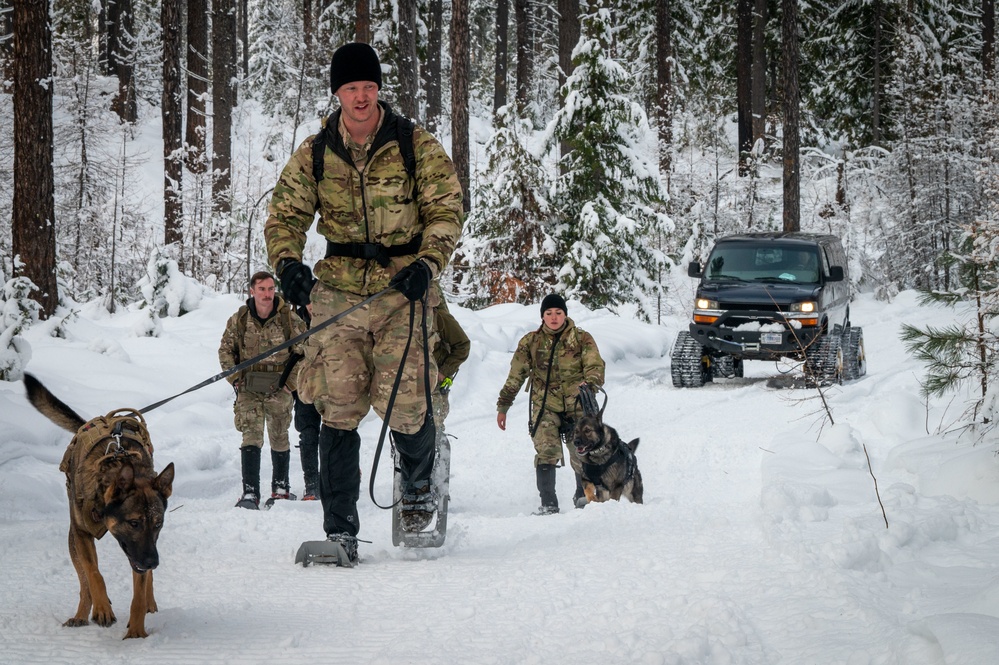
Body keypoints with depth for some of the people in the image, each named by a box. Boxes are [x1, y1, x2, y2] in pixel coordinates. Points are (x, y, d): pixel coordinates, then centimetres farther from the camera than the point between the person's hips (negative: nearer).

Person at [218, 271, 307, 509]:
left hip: (279, 389, 0)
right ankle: (250, 494, -15)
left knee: (279, 438, 12)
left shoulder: (289, 319, -8)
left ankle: (280, 488, 31)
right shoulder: (239, 320, -5)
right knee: (252, 437, -12)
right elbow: (225, 350, 9)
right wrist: (235, 378, 1)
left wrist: (290, 381, -3)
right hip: (249, 390, 0)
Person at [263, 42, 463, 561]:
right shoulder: (314, 155, 5)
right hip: (339, 292, 2)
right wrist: (288, 263, -10)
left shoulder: (416, 147, -1)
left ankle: (418, 484, 24)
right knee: (338, 410, -5)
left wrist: (427, 263, -16)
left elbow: (446, 209, 0)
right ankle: (340, 529, 0)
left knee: (403, 402, -11)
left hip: (402, 288, -2)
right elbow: (286, 214, 9)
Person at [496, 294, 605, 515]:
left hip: (577, 406, 0)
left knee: (581, 455, 0)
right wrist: (503, 406, 6)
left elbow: (595, 366, -8)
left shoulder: (582, 339, 2)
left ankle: (583, 495, 25)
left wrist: (590, 383, -30)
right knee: (546, 452, -16)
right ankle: (548, 503, -11)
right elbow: (515, 377, 8)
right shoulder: (531, 342, 4)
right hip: (545, 406, 0)